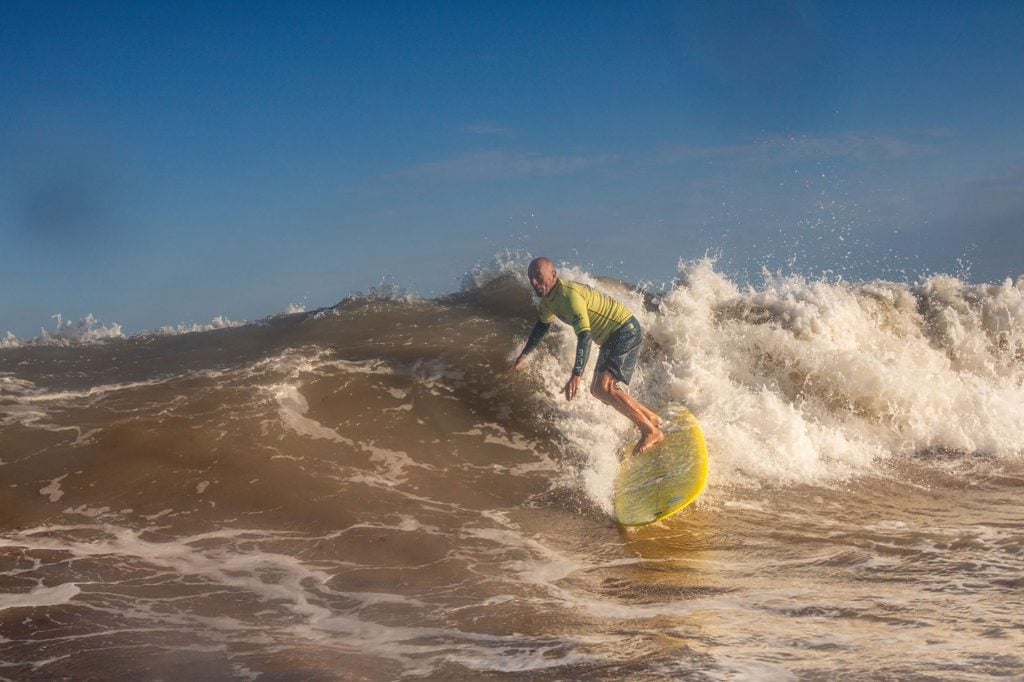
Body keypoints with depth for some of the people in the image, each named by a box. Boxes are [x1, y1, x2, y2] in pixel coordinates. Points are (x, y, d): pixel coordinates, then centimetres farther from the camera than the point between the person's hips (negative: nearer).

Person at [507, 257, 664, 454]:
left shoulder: (569, 295, -26)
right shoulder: (548, 298, 5)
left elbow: (585, 335, -36)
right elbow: (543, 324, 27)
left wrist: (577, 375, -44)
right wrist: (524, 355, 29)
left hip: (625, 331, -10)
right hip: (611, 337, 10)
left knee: (603, 388, -20)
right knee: (598, 390, 13)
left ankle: (650, 431, -14)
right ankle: (651, 418, 22)